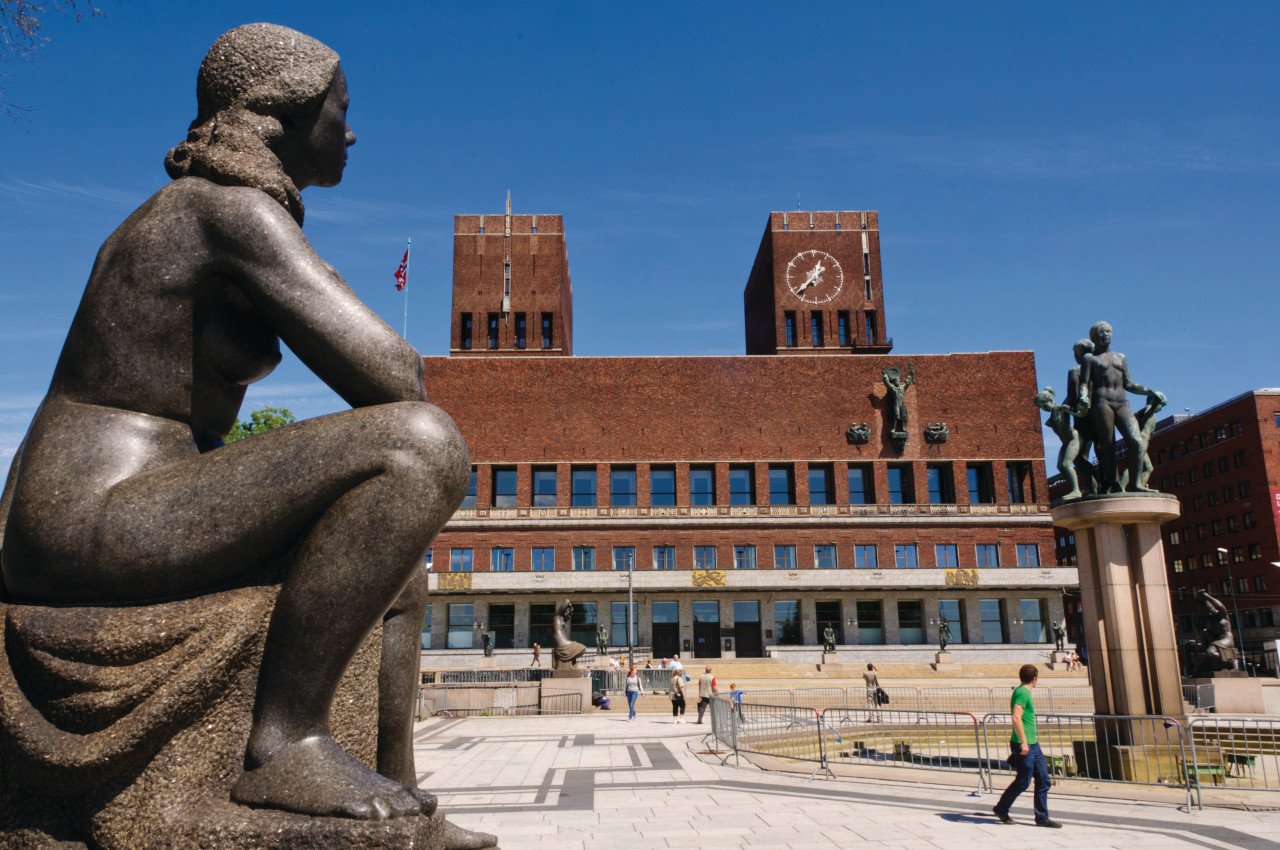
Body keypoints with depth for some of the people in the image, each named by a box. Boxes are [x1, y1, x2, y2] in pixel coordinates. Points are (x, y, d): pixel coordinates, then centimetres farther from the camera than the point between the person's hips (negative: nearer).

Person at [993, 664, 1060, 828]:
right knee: (1023, 781, -1)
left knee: (1043, 779, 7)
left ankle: (1042, 817, 12)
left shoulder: (1023, 692, 16)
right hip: (1023, 745, -10)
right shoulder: (1022, 693, -15)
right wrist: (1023, 742, -26)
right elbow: (1016, 718, -25)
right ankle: (1001, 808, 15)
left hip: (1032, 744, 10)